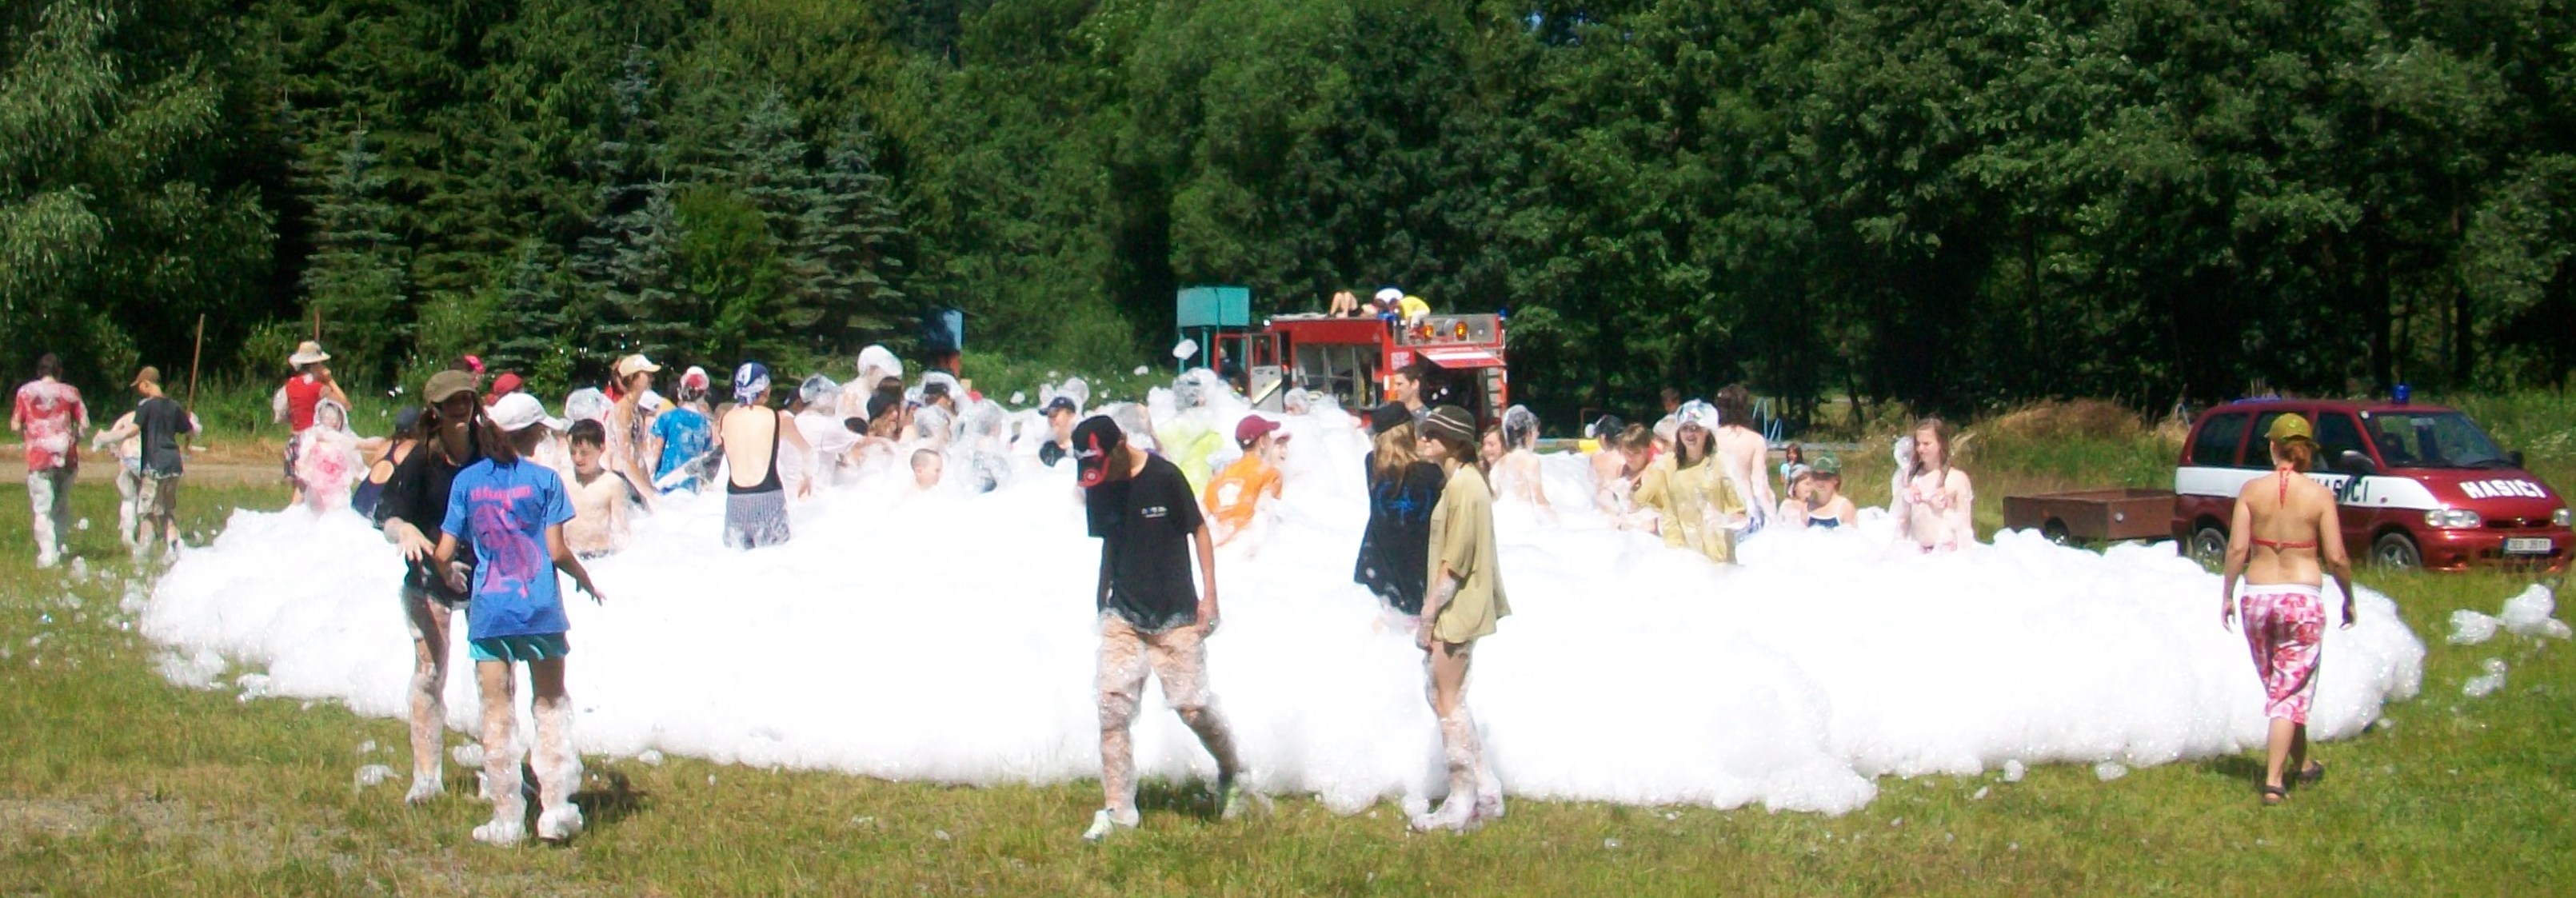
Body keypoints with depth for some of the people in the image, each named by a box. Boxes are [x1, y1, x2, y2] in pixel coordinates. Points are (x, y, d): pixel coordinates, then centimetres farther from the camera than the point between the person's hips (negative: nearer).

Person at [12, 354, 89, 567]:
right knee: (62, 505, 18)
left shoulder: (26, 391, 3)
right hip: (66, 455, 2)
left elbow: (15, 426, 0)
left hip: (39, 456, -2)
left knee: (42, 508, 1)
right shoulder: (70, 392, 4)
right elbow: (84, 423, -1)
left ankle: (47, 554, -8)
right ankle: (62, 546, 16)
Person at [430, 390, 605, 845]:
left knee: (497, 713, 8)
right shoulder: (544, 480, -7)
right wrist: (586, 580, 10)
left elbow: (443, 553, 0)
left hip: (488, 611, 2)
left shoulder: (467, 481, 1)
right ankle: (555, 810, 9)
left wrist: (450, 576, 22)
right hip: (540, 609, -1)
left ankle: (507, 819, 9)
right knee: (551, 705, 13)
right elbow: (557, 551, -9)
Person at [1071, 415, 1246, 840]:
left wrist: (1209, 595, -9)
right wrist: (1100, 602, 19)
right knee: (1112, 708, -6)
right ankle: (1118, 809, 0)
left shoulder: (1164, 477, -12)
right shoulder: (1097, 489, 3)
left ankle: (1231, 773, 24)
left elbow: (1199, 531, -5)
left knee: (1192, 706, -4)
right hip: (1123, 616, 4)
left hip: (1175, 616, -4)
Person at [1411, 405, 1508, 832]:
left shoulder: (1463, 485, -17)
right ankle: (1486, 795, 18)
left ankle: (1462, 806, 2)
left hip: (1457, 609, -10)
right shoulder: (1459, 481, 14)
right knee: (1446, 698, 15)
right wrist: (1430, 609, 18)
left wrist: (1429, 613, -18)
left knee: (1447, 703, -3)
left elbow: (1454, 561, -20)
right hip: (1455, 608, 10)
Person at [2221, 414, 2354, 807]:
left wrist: (2227, 595, 5)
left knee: (2278, 688, 20)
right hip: (2302, 598, -2)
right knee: (2292, 693, 2)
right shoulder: (2319, 495, -6)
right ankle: (2273, 781, -8)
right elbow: (2336, 558, -7)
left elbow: (2237, 548, -6)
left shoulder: (2252, 490, -3)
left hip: (2257, 597, 2)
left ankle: (2301, 764, 36)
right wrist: (2349, 598, 8)